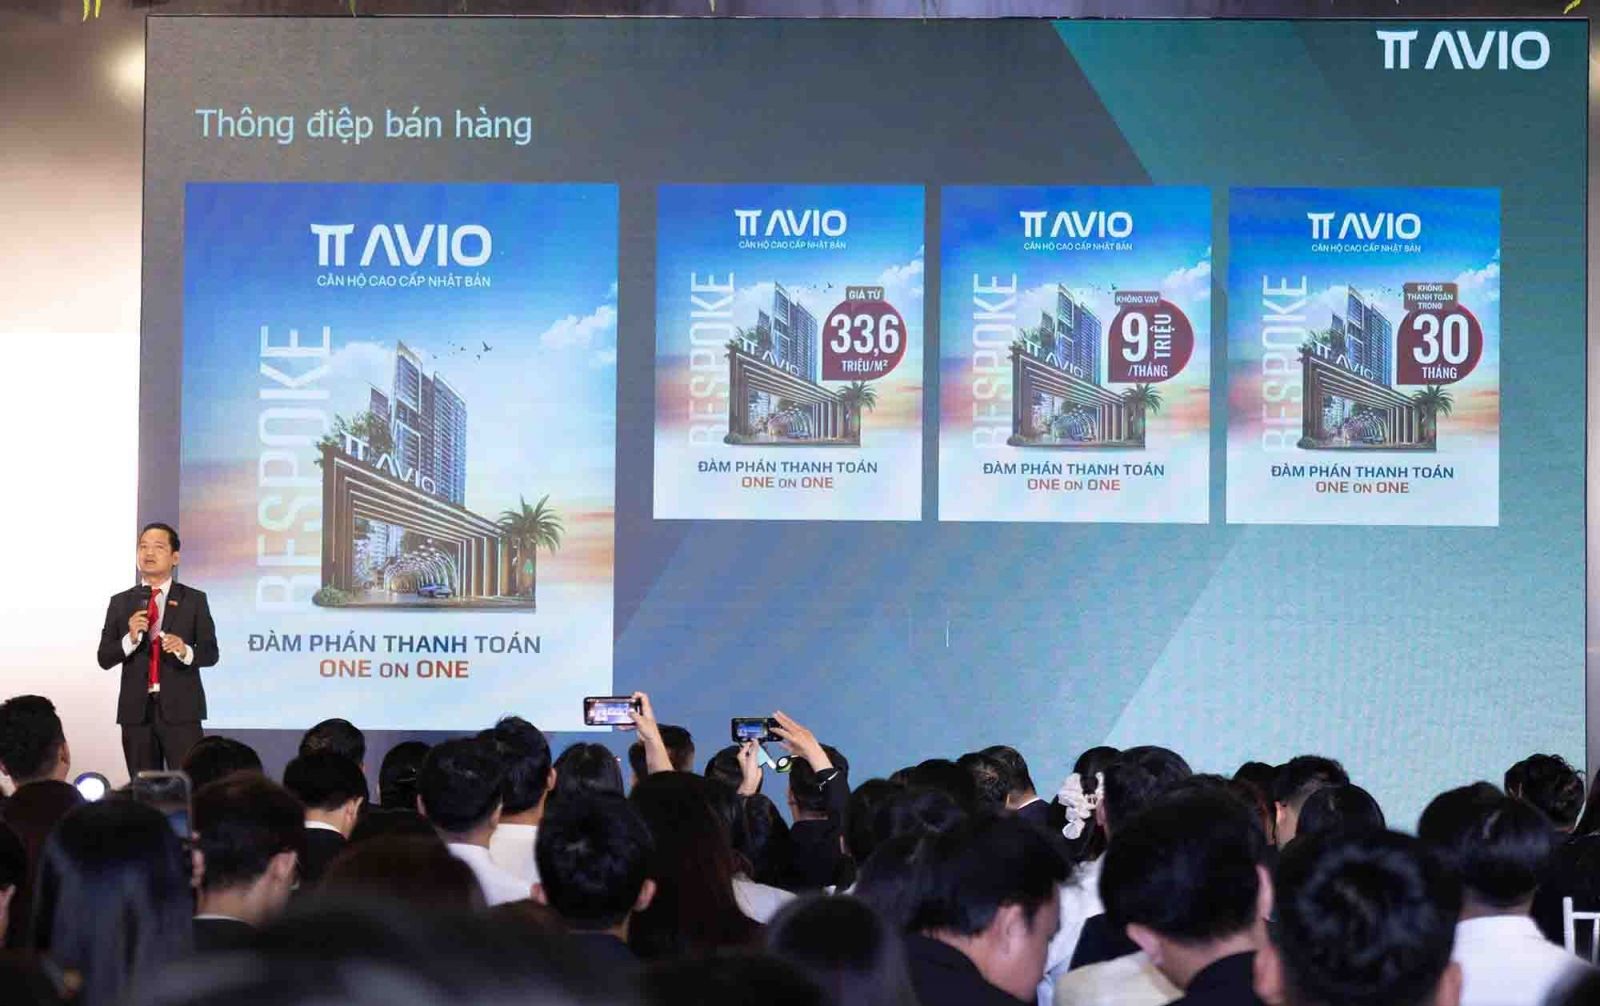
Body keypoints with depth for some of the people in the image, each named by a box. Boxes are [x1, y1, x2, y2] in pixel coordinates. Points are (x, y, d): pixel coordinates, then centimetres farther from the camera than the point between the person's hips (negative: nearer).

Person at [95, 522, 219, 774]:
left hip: (180, 709, -2)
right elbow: (104, 658, 5)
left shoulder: (194, 600, 5)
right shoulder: (120, 602, 9)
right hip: (136, 709, 2)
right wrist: (130, 638, -13)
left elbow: (211, 653, 1)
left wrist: (185, 651, -20)